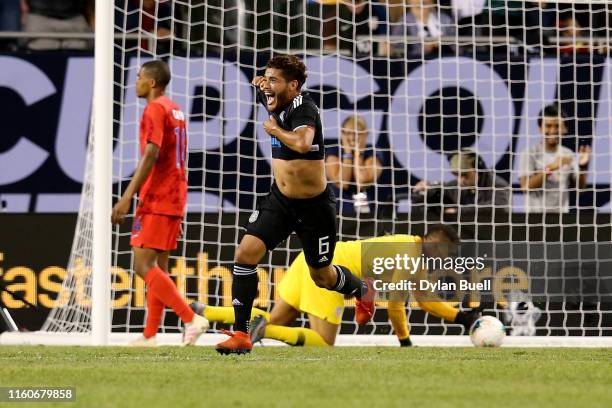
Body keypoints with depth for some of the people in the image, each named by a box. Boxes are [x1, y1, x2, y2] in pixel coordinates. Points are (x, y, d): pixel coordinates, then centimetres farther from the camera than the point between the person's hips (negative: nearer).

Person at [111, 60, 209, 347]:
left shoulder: (154, 110, -11)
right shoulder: (175, 110, 18)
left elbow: (151, 155, -22)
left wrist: (127, 197, -25)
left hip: (156, 201, -10)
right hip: (175, 199, 10)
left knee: (143, 265, -11)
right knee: (157, 266, 9)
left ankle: (191, 319, -18)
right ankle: (150, 336, 8)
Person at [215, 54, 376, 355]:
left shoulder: (303, 107, -22)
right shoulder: (277, 103, 0)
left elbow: (302, 142, -43)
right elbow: (263, 89, 26)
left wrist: (275, 129, -26)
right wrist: (260, 84, 4)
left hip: (314, 206, -6)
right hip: (279, 199, 6)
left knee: (321, 276, 12)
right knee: (245, 253, -13)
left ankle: (362, 290, 47)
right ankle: (241, 335, -9)